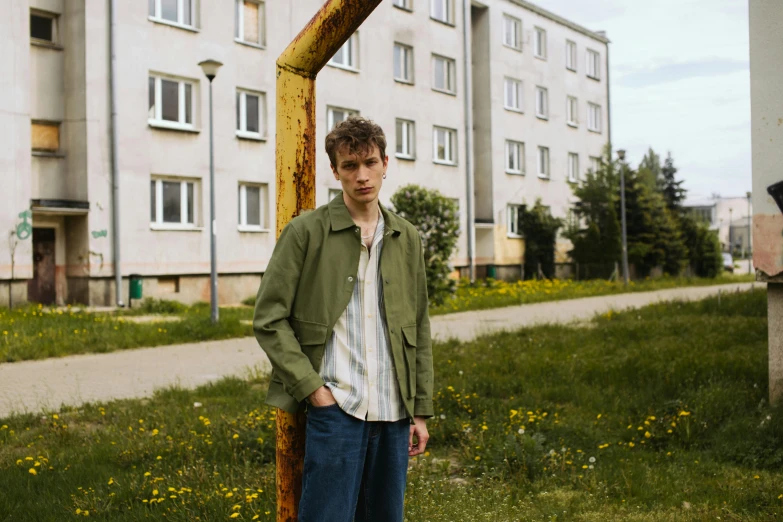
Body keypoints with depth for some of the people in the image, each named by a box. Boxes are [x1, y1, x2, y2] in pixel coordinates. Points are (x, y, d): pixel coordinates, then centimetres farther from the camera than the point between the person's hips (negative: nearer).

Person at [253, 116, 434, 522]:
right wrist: (311, 387, -10)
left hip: (394, 412, 5)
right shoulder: (306, 231, -3)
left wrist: (421, 410, 10)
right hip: (335, 409, -4)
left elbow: (419, 331, 13)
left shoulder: (406, 239, 10)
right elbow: (268, 319, -5)